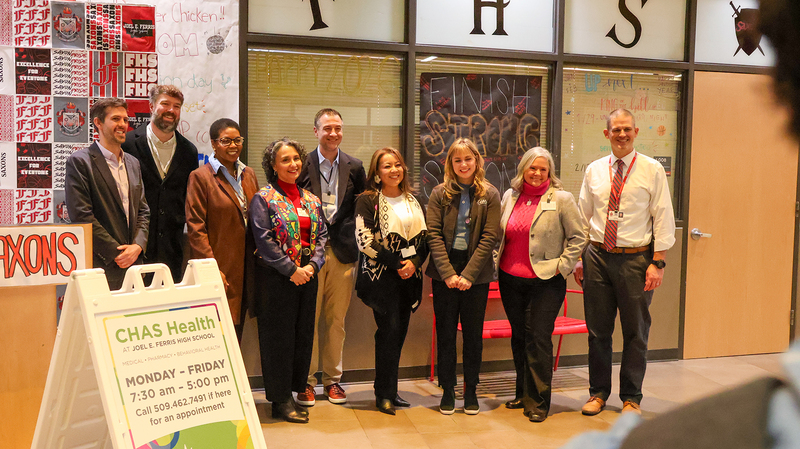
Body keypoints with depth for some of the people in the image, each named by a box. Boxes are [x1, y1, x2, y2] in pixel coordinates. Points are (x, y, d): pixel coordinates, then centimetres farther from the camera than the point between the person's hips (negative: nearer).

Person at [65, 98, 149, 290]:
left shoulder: (133, 163, 17)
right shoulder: (80, 161, -4)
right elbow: (81, 215, -11)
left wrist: (138, 245, -2)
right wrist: (116, 253, -12)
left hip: (134, 263, 6)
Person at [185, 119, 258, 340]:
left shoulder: (248, 174, 13)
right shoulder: (200, 177, -6)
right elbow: (196, 227, -10)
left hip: (246, 267, 6)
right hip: (220, 268, -6)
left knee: (237, 330, 11)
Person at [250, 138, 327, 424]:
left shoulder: (311, 200, 13)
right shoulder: (264, 198, -5)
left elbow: (322, 235, 10)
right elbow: (264, 240, -12)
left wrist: (312, 265, -7)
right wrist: (292, 270, -14)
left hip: (306, 275, 6)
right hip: (276, 276, -6)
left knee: (303, 333, 9)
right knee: (279, 335, 0)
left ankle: (294, 390, 22)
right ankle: (280, 400, 10)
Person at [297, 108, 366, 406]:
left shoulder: (355, 167, 9)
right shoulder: (302, 165, 0)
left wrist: (350, 235, 0)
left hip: (342, 252, 3)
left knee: (336, 320, 10)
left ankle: (332, 379, 22)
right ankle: (306, 380, 15)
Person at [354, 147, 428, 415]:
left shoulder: (412, 201, 15)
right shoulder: (367, 200, -2)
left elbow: (424, 238, 13)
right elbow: (364, 240, -12)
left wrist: (414, 262, -6)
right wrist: (396, 263, -12)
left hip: (409, 276, 5)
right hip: (381, 275, -5)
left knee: (399, 332, 6)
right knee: (390, 330, -10)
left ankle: (389, 391, 18)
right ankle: (384, 394, 3)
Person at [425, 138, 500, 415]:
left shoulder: (489, 195, 2)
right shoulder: (440, 194, 3)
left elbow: (489, 238, -5)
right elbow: (433, 235, -3)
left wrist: (468, 274, -13)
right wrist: (448, 273, -12)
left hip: (476, 274, 0)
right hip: (444, 274, 0)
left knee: (473, 334, 8)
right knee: (445, 334, 7)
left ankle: (471, 391, 21)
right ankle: (447, 391, 19)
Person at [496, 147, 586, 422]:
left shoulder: (562, 199, -5)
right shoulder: (509, 196, 9)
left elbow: (577, 237, -3)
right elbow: (500, 234, 20)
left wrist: (562, 266, -9)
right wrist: (498, 261, 10)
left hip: (545, 281, -5)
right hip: (510, 279, 5)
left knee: (538, 339, -6)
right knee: (518, 337, 14)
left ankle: (538, 402, 6)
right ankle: (523, 393, 29)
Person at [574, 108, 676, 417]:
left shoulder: (652, 170, -1)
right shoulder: (594, 171, 7)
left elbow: (663, 219, -3)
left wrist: (657, 263, -10)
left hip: (636, 258, -2)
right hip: (597, 256, 2)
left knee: (635, 332, 8)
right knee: (597, 330, 10)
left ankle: (631, 397, 24)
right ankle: (598, 392, 26)